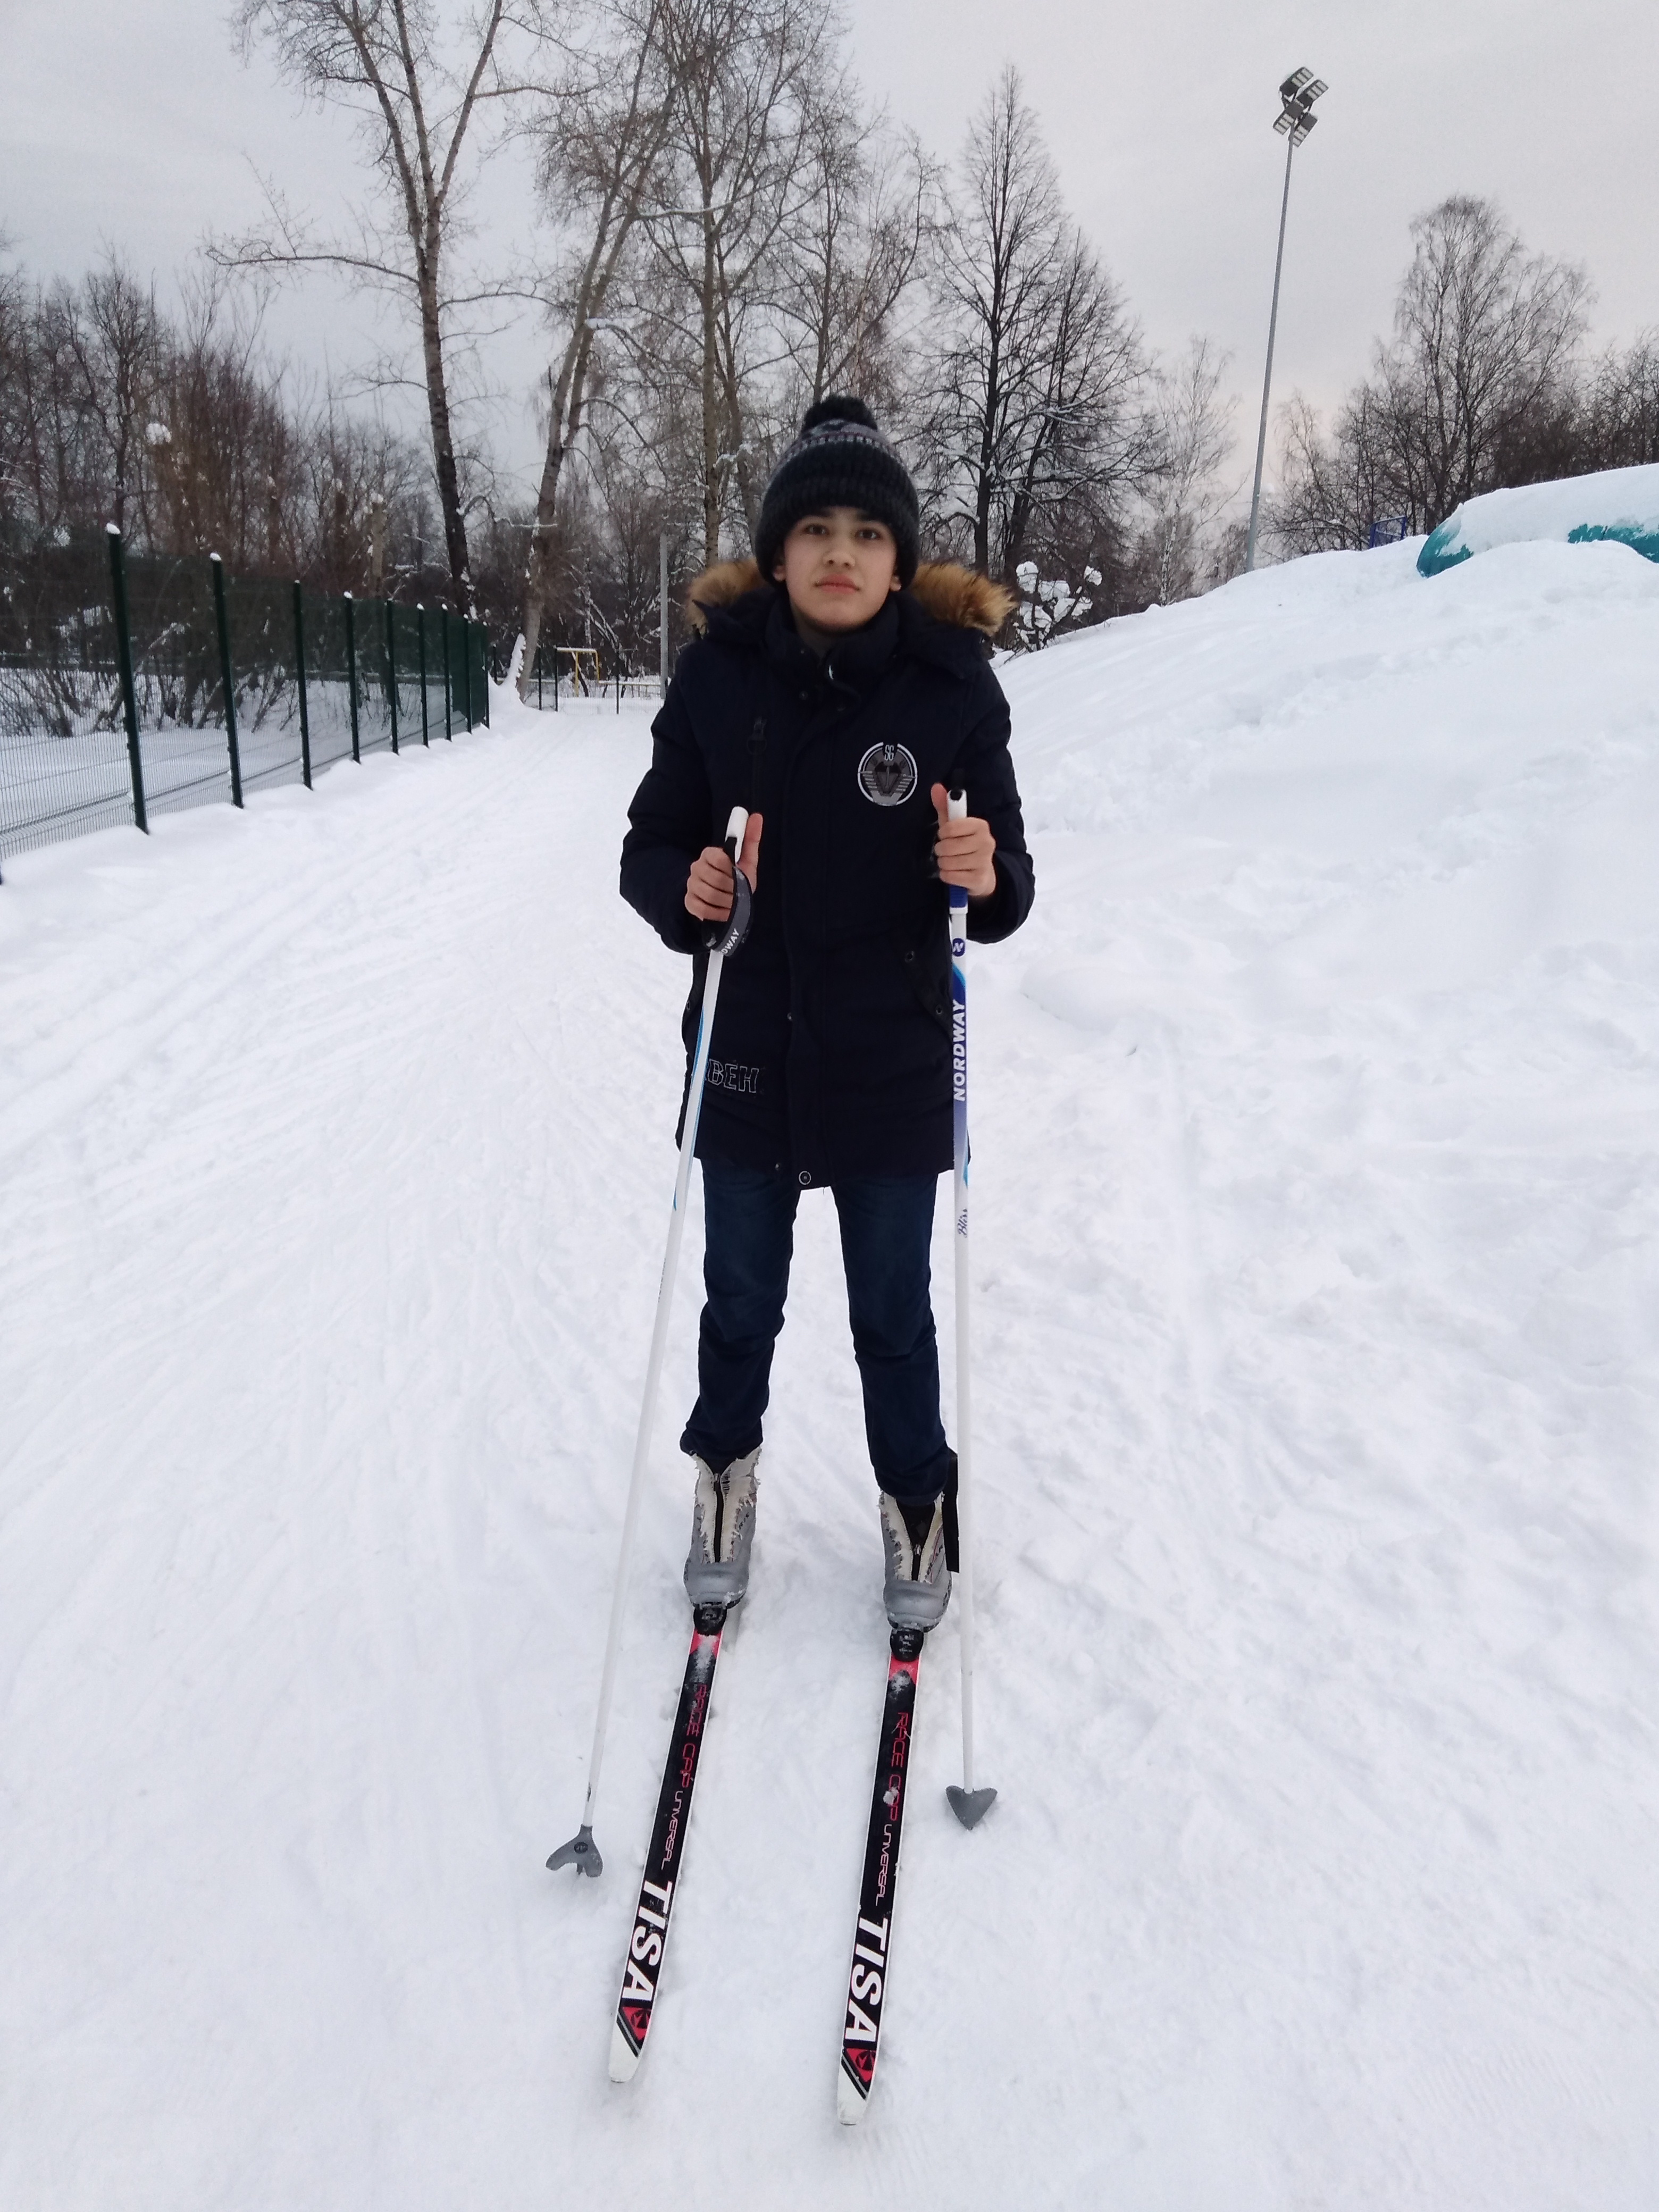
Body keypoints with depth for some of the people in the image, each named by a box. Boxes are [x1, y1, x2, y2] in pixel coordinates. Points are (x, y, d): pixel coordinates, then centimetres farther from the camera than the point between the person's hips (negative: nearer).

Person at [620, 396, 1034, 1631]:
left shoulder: (952, 682, -8)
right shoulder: (718, 671, -6)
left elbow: (1006, 889, -3)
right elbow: (650, 844, 1)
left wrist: (986, 876, -25)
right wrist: (683, 889, -21)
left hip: (893, 1068, -1)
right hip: (744, 1062, 1)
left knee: (892, 1315, 16)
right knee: (740, 1303, 20)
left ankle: (918, 1498, 41)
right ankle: (726, 1466, 47)